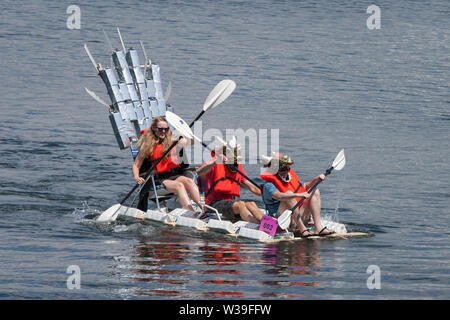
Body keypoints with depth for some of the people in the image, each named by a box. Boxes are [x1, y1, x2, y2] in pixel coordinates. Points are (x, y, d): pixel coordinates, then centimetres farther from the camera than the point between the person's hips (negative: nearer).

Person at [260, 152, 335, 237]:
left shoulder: (291, 178, 13)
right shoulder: (268, 185, -12)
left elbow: (306, 186, 28)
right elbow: (279, 196, -32)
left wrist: (316, 180, 10)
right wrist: (298, 195, -41)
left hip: (299, 219, 7)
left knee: (315, 191, 0)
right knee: (289, 193, -27)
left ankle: (318, 227, -17)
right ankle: (302, 229, -34)